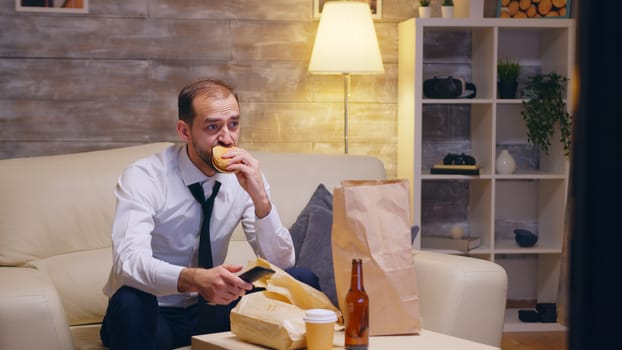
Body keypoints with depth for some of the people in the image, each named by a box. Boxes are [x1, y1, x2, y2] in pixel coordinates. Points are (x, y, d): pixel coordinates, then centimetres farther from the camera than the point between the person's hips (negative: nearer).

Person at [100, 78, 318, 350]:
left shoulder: (244, 176, -4)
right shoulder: (143, 177, -18)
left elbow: (280, 263, -8)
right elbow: (129, 261, -33)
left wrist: (260, 198, -24)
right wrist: (194, 279, -52)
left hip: (208, 310, 4)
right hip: (151, 316, -4)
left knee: (303, 281, -15)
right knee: (130, 299, -39)